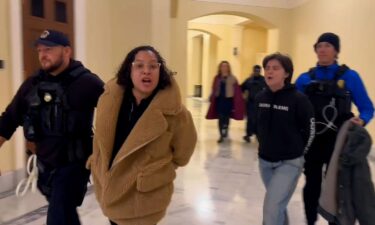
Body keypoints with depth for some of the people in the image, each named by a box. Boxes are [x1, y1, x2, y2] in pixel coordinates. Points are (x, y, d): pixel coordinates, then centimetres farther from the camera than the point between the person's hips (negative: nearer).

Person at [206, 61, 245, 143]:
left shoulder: (232, 78, -4)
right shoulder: (217, 78, 5)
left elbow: (237, 91, -5)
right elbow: (214, 89, 7)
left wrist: (237, 102, -9)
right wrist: (212, 99, 4)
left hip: (228, 100, -2)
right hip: (219, 100, 2)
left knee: (226, 117, 10)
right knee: (220, 118, 0)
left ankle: (225, 131, 35)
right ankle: (221, 135, 6)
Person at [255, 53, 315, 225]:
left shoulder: (298, 99, -16)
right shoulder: (260, 97, -2)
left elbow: (310, 130, -7)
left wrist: (297, 152, 1)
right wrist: (266, 144, 13)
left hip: (289, 163, -5)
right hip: (265, 161, 5)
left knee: (272, 209, -11)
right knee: (278, 204, 23)